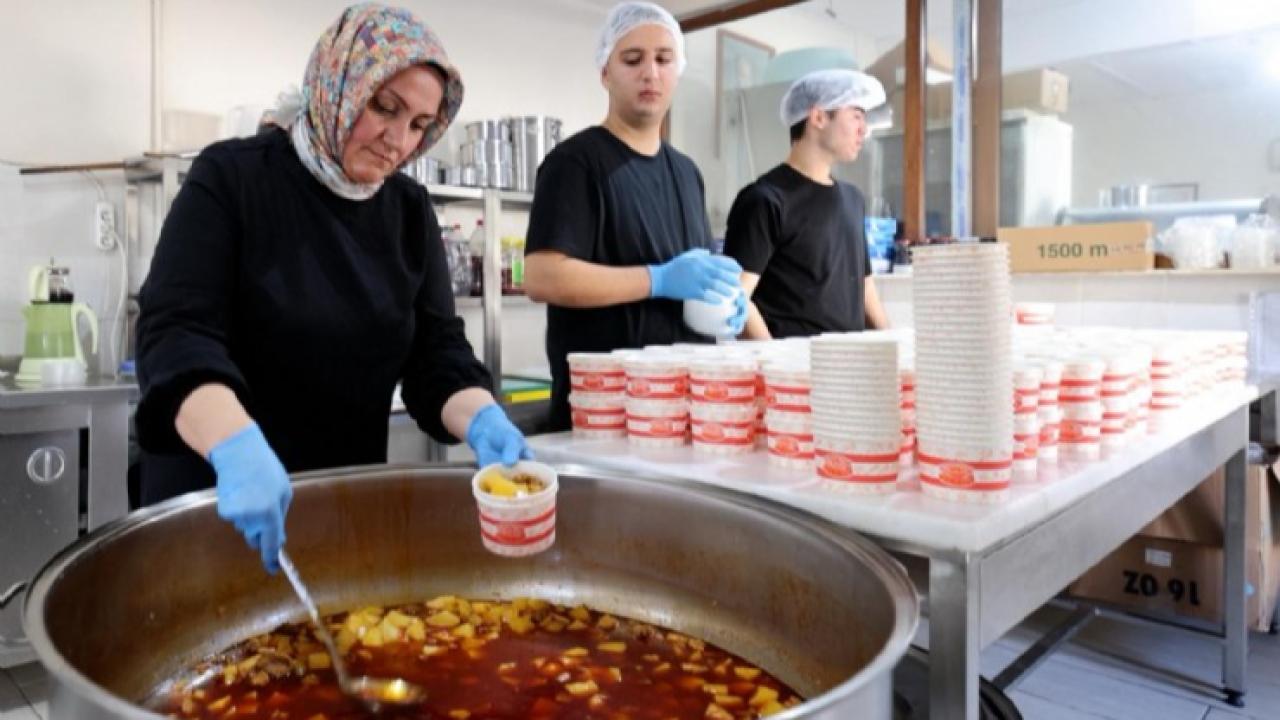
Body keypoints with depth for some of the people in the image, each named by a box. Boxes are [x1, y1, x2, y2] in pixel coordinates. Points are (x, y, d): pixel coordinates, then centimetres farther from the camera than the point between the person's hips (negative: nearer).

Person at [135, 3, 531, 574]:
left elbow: (436, 347, -4)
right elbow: (175, 334, -22)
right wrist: (236, 444, -40)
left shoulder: (410, 211, 1)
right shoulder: (231, 178, -12)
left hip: (351, 500, 4)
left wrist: (481, 418, -25)